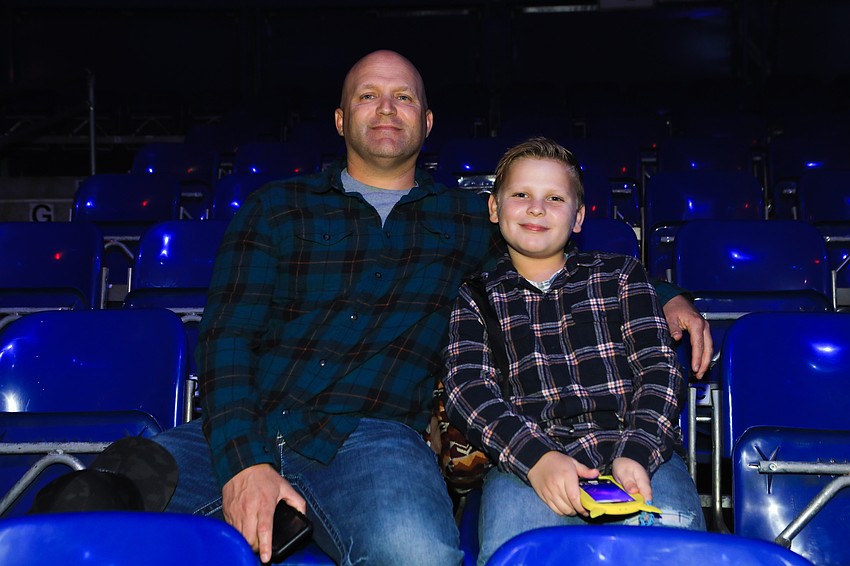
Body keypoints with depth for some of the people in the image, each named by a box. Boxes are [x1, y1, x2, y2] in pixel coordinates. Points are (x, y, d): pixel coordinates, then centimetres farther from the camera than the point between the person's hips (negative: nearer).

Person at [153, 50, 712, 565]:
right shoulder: (277, 207, 15)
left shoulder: (470, 220, 20)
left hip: (369, 436, 1)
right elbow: (227, 335, 5)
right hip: (243, 430, -1)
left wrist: (666, 297, 13)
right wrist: (243, 461, -13)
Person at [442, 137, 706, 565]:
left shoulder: (620, 274, 22)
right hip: (524, 460, -1)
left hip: (634, 452, 1)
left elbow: (659, 368, 10)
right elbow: (466, 388, 4)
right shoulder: (476, 296, 20)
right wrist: (536, 458, -16)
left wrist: (635, 453, -11)